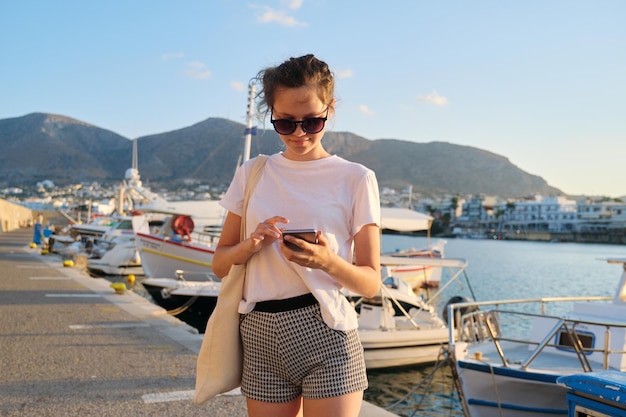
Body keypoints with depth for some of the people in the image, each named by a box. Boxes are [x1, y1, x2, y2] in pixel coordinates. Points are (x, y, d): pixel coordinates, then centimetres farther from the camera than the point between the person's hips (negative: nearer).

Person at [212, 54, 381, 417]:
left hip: (326, 333, -2)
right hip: (261, 336, 3)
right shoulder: (252, 174, 7)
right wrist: (252, 244, -12)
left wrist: (329, 262, -21)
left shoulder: (356, 179, -1)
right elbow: (220, 264, 9)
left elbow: (371, 282, -1)